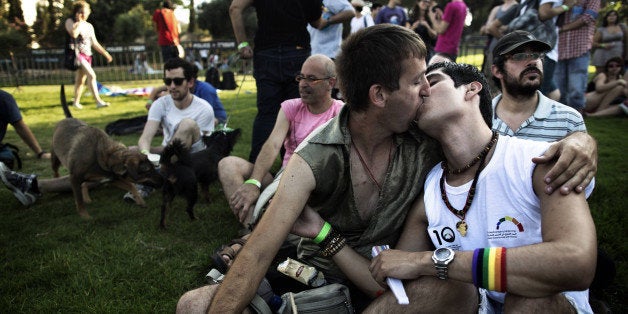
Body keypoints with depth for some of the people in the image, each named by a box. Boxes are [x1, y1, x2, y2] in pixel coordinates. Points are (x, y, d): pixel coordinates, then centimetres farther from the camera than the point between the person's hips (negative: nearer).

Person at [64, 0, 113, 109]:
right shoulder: (70, 21, 0)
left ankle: (76, 102, 24)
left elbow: (94, 43, 19)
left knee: (80, 80, 12)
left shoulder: (89, 26, 17)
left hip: (87, 55, 6)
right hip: (77, 54, -6)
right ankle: (98, 101, -24)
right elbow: (74, 34, -21)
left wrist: (105, 53, 12)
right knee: (91, 75, -21)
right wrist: (80, 21, -9)